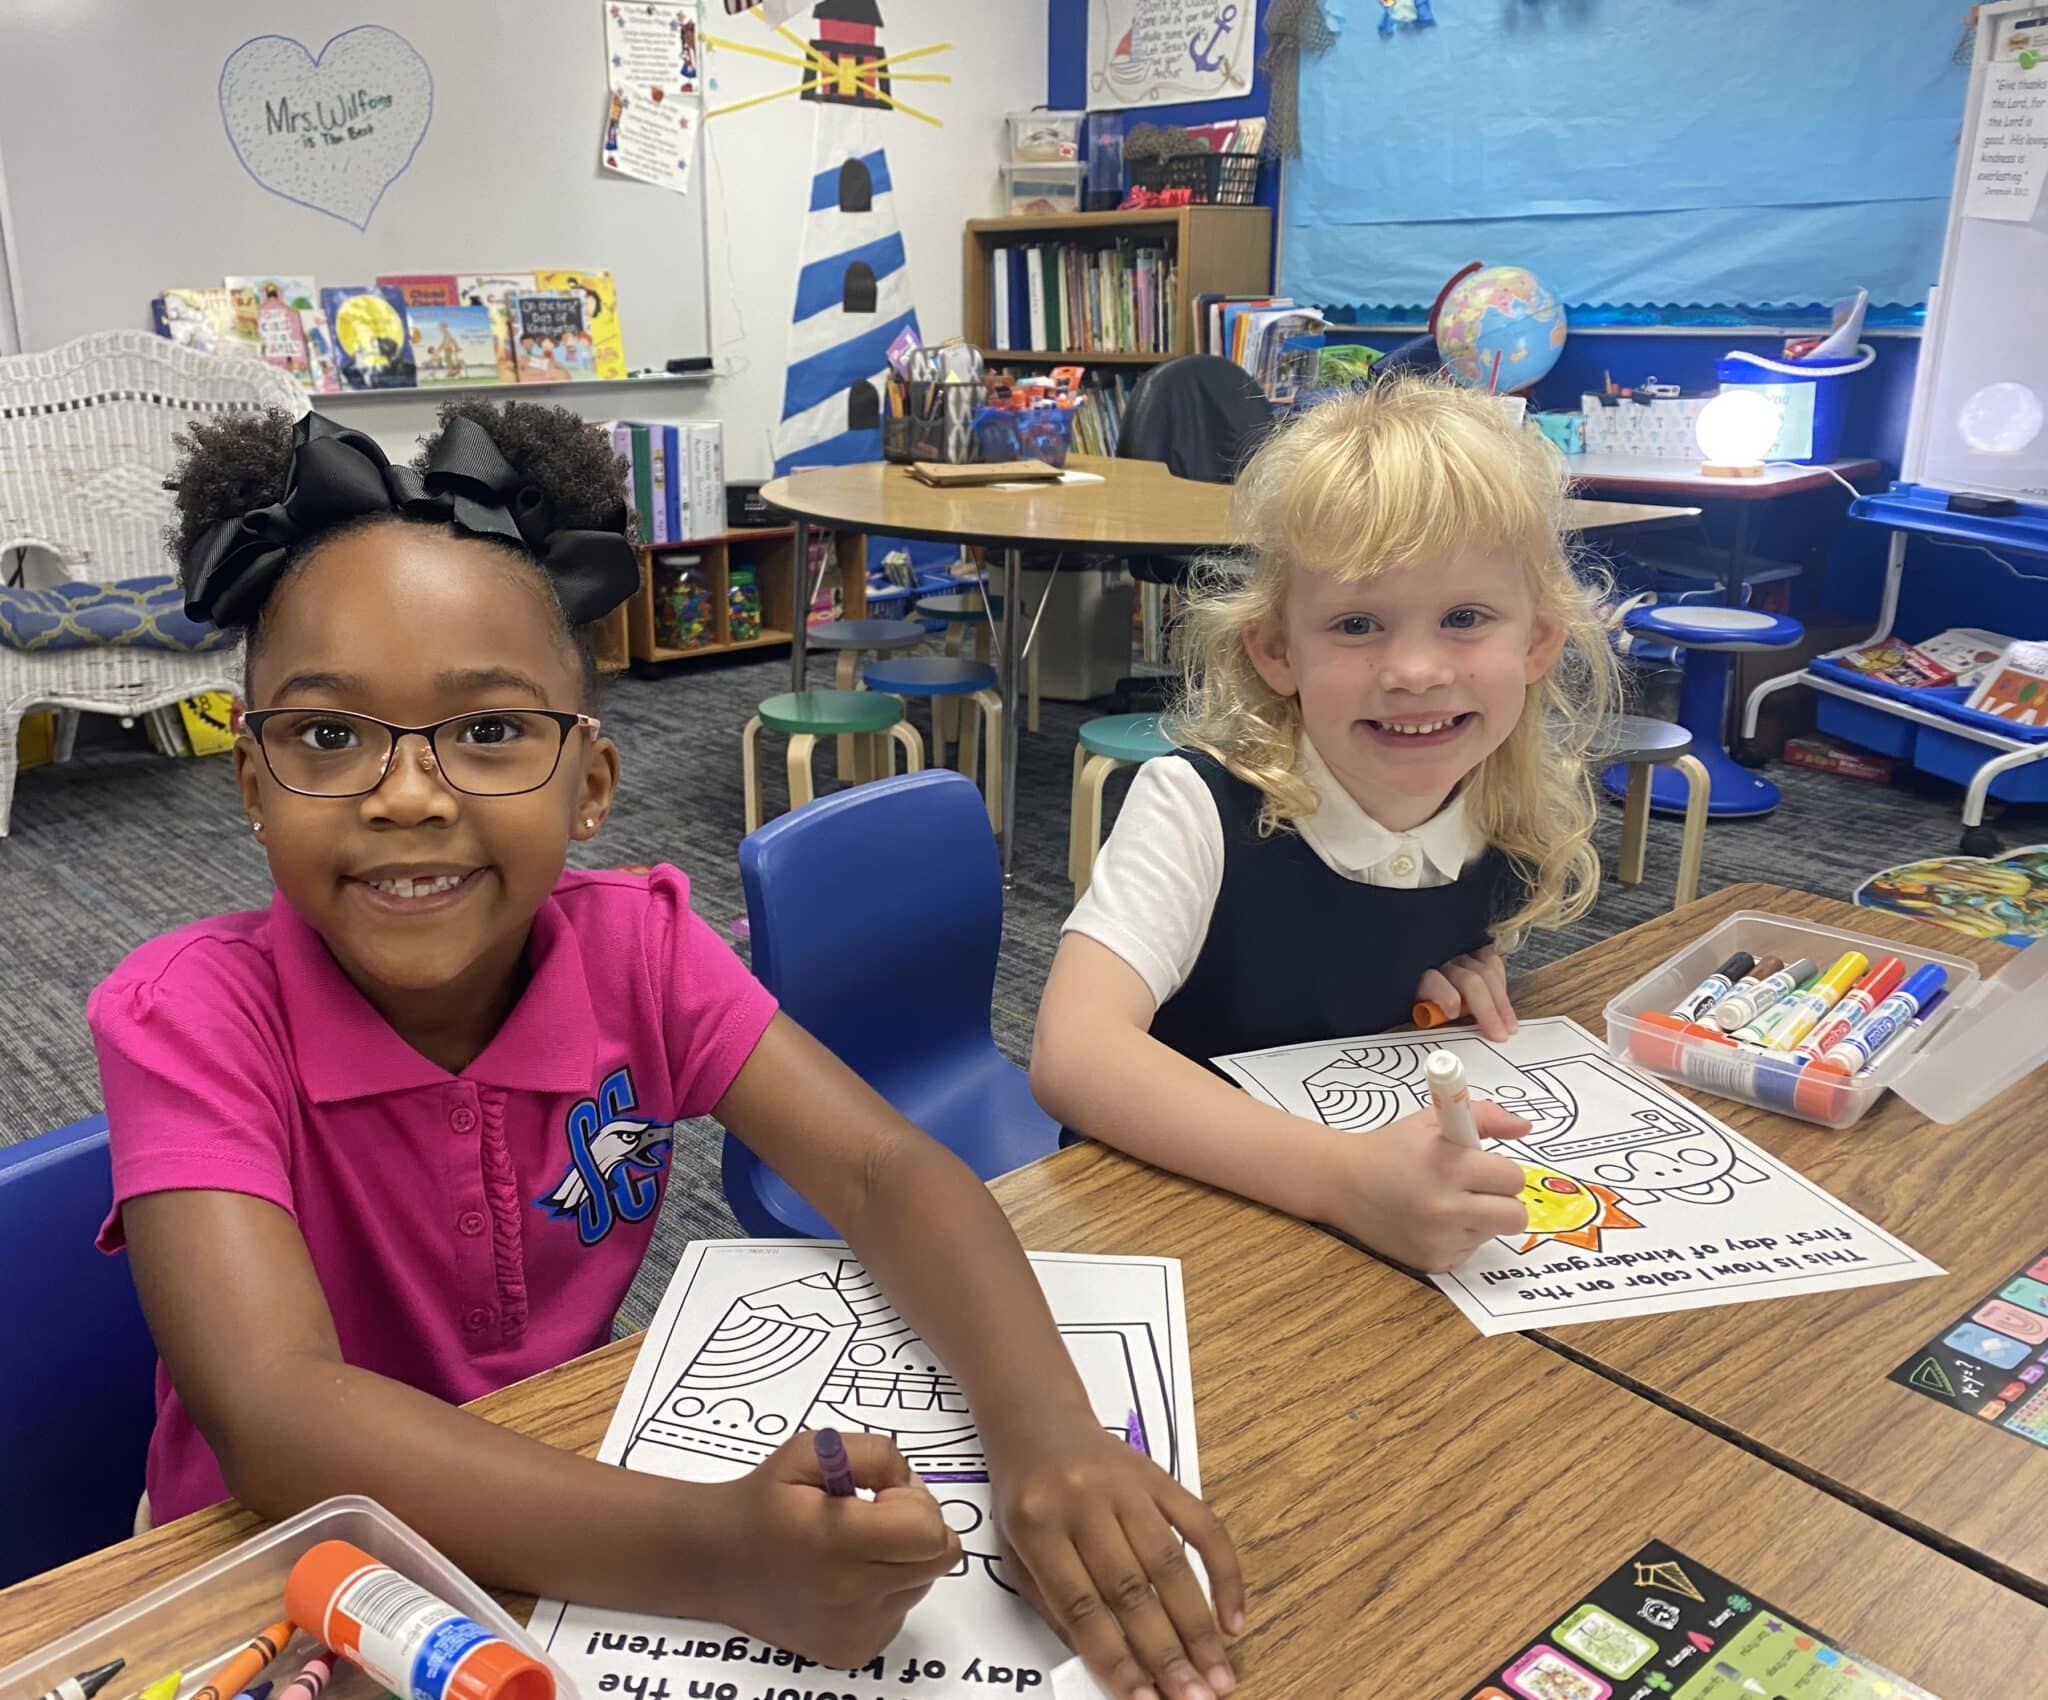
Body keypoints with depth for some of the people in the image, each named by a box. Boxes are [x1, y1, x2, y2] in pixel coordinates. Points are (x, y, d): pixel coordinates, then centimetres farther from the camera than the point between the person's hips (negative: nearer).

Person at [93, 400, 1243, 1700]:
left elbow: (887, 1172, -18)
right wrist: (714, 1554, -43)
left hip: (566, 1536, 3)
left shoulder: (633, 946, -11)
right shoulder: (192, 1016, -19)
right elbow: (276, 1414, -31)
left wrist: (1047, 1435, -36)